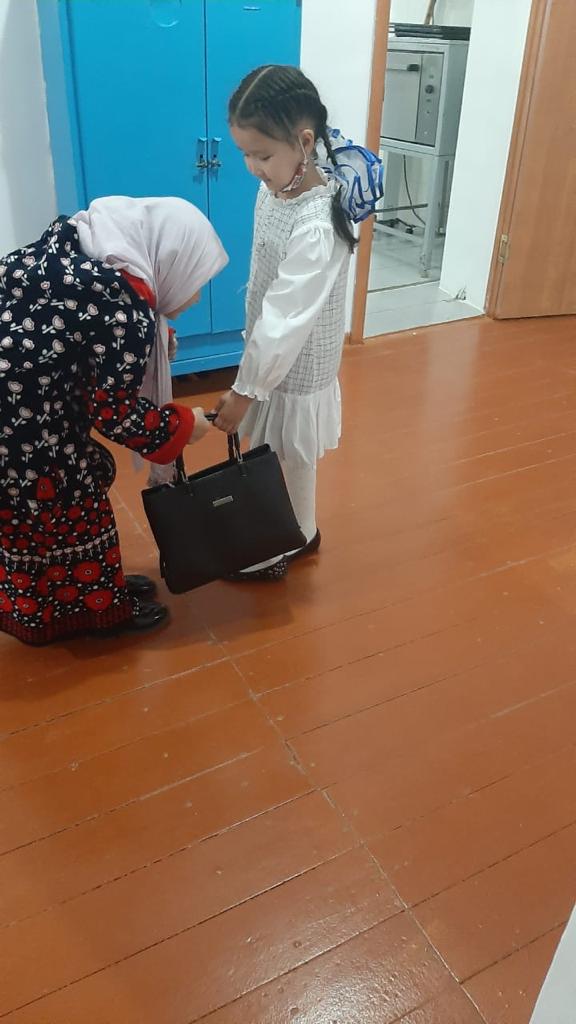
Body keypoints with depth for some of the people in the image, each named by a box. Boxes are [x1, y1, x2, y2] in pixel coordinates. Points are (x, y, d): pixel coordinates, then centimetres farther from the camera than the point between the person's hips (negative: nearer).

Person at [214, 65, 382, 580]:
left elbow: (286, 319, -28)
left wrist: (244, 390, -21)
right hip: (273, 351, 8)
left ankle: (277, 552, 34)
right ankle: (300, 534, 44)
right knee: (272, 455, 22)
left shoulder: (317, 225, -30)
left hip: (296, 366, -8)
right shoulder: (276, 186, -4)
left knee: (290, 461, 12)